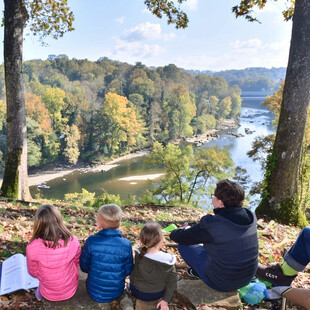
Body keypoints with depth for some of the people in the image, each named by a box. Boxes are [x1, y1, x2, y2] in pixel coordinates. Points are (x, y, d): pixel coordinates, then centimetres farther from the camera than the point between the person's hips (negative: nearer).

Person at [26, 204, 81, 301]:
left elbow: (33, 272, -7)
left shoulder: (32, 248, -26)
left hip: (49, 295, 0)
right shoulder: (72, 241, -23)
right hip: (71, 291, 0)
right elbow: (77, 263, -4)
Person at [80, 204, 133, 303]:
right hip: (116, 292, -1)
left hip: (94, 292, 1)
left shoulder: (91, 241, -21)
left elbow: (84, 267, -7)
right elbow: (128, 271, -7)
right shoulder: (126, 245, -19)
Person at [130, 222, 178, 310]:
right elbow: (171, 283, -15)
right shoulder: (168, 260, -28)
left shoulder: (138, 255, -28)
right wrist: (166, 300, -2)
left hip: (137, 292, 0)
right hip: (157, 295, 0)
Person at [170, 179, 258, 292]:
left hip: (221, 283, -6)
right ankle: (196, 270, 43)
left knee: (183, 245, 7)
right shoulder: (250, 217, -9)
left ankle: (197, 271, 30)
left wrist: (174, 233, 10)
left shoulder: (212, 224, -28)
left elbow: (181, 238, -15)